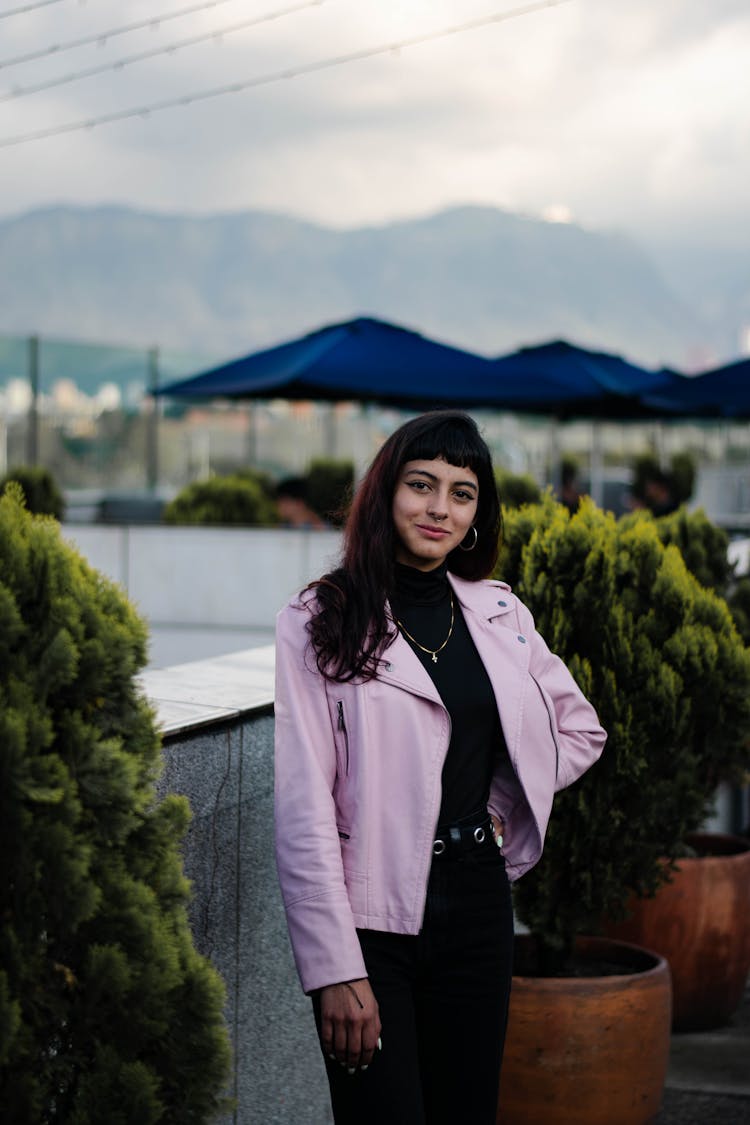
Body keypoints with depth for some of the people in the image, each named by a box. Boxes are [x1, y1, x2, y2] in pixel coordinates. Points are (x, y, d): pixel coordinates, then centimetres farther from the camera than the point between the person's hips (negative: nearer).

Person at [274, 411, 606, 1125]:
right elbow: (303, 810, -11)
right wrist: (335, 970, -16)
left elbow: (580, 729, 23)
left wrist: (497, 808, 8)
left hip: (477, 900, 5)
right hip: (372, 914, -5)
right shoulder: (322, 622, -6)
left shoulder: (498, 613, 8)